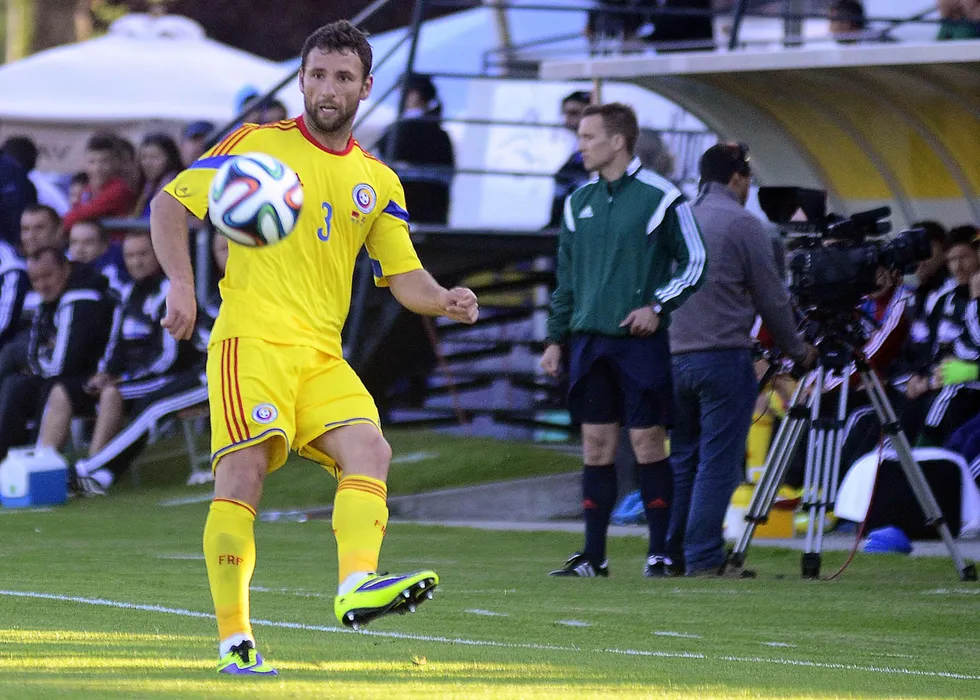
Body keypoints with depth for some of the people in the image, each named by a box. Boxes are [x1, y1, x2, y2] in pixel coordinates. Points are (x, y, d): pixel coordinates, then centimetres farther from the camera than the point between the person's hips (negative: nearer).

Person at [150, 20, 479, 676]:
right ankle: (234, 639, -11)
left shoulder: (378, 182, 16)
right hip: (251, 339, -5)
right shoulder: (257, 144, 4)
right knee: (243, 472, -15)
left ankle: (357, 585, -34)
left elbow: (404, 276, 15)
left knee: (370, 451, -18)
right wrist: (181, 283, -9)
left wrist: (446, 300, -8)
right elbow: (170, 203, 5)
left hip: (322, 355, 5)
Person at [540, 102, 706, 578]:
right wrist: (556, 338, 14)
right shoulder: (579, 202, 13)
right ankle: (593, 554, 7)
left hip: (641, 342, -5)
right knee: (596, 444, 5)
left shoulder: (661, 198, -4)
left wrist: (658, 307, -11)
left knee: (647, 441, -4)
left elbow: (693, 263, 0)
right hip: (589, 341, 5)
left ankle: (659, 552, 3)